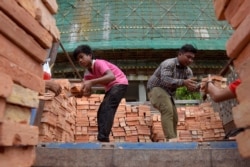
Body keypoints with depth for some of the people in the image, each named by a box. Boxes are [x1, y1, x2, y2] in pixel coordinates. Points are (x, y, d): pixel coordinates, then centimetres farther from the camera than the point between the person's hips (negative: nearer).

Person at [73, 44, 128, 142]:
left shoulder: (99, 63, -20)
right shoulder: (87, 73, 3)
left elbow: (111, 76, -38)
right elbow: (88, 93, -2)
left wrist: (91, 82, -40)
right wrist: (80, 92, -25)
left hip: (119, 84, -9)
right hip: (110, 88, 9)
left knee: (106, 108, -23)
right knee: (101, 112, 1)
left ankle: (103, 138, -27)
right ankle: (103, 139, 1)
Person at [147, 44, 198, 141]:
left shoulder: (188, 71, 3)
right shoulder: (169, 63, -21)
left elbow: (190, 86, -7)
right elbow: (165, 80, -37)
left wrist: (198, 86, -30)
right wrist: (183, 82, -47)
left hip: (168, 93, 9)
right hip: (156, 89, -9)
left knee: (174, 119, 10)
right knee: (168, 111, -29)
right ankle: (171, 139, -31)